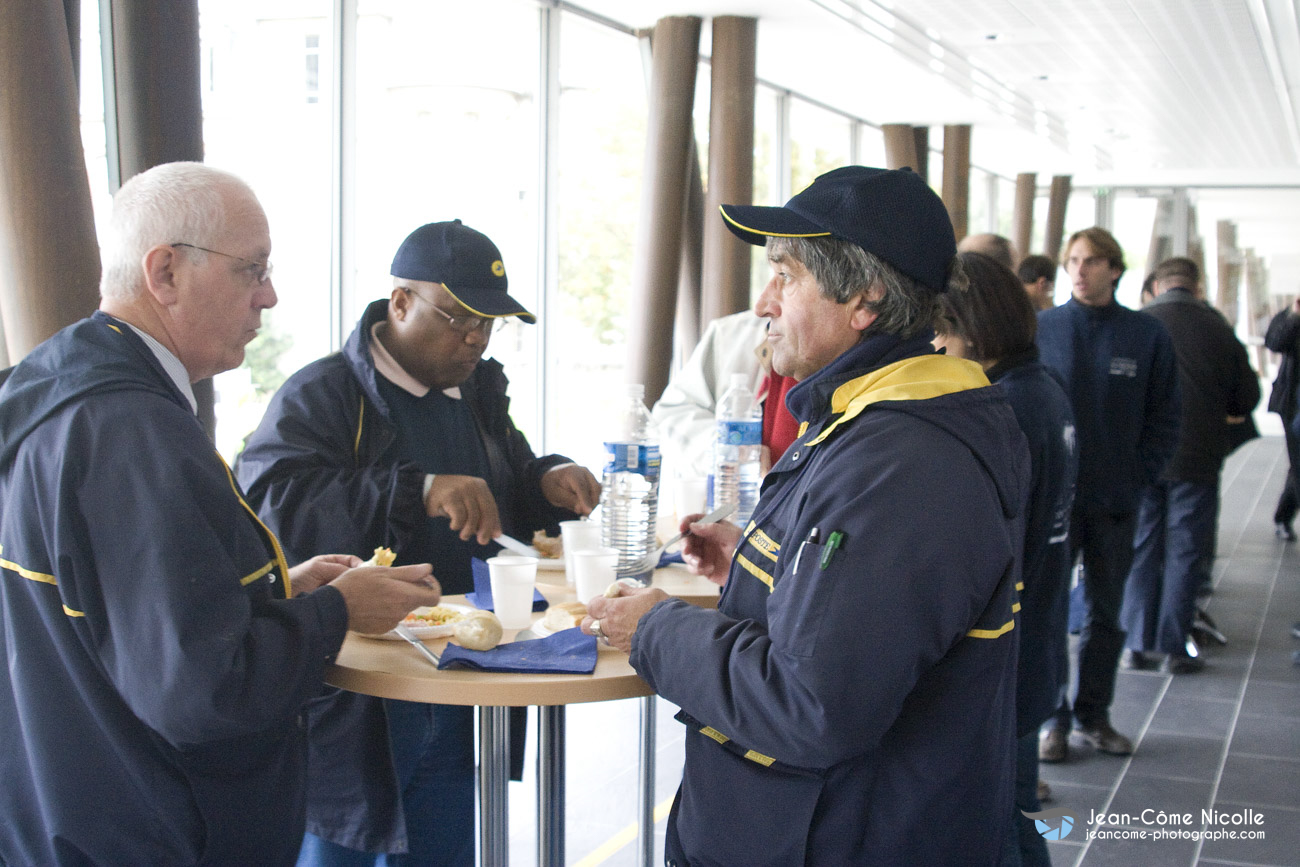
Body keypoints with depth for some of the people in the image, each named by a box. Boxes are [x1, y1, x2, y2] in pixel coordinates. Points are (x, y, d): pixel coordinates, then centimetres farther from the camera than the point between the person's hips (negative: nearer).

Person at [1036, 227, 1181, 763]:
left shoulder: (1148, 335, 1)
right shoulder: (1040, 329, -1)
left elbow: (1164, 419, 6)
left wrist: (1138, 477, -4)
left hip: (1116, 500, 2)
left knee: (1105, 613, 12)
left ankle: (1093, 715, 25)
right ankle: (1051, 718, 14)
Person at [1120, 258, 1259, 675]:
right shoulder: (1218, 327, -5)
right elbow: (1246, 398, 2)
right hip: (1197, 458, -1)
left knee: (1141, 549, 10)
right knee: (1184, 552, 7)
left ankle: (1136, 643, 11)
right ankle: (1175, 648, 10)